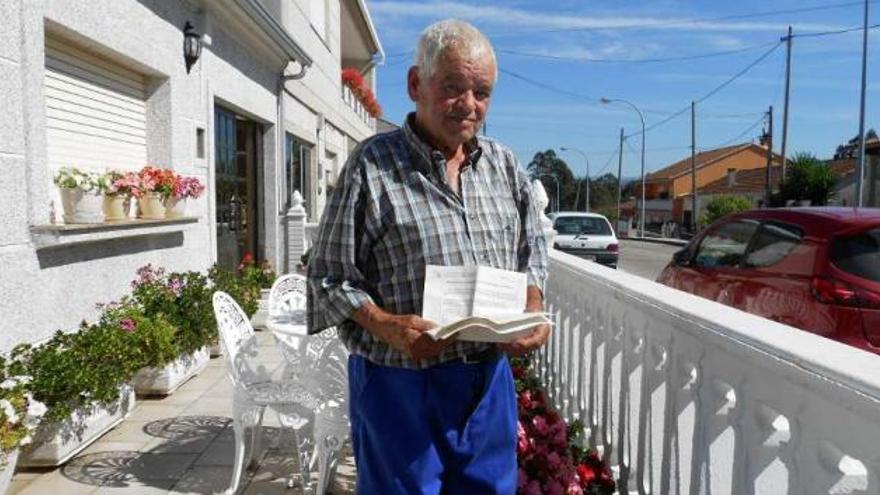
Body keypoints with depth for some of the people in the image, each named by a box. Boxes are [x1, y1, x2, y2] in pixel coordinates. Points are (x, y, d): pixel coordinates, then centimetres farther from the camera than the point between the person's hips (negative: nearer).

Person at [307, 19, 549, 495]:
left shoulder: (504, 165, 8)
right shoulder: (372, 165, -8)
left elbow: (532, 251, 16)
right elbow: (331, 275, -6)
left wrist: (533, 311, -2)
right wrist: (386, 327, -21)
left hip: (489, 375, 5)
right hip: (401, 380, -4)